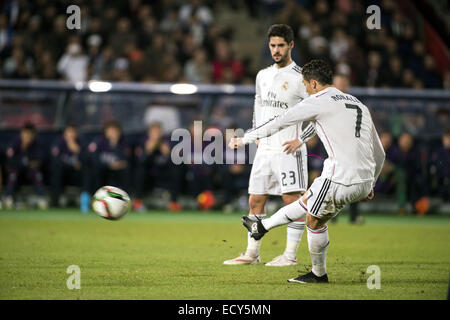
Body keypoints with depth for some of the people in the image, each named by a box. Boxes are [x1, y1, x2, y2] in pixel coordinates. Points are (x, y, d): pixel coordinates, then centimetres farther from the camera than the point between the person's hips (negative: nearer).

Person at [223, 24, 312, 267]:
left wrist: (299, 140, -11)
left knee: (292, 200, -7)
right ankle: (252, 253, 13)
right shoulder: (263, 76, 13)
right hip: (264, 149, 7)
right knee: (255, 201, 7)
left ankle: (290, 254, -2)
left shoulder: (300, 78, -7)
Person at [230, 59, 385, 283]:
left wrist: (244, 140, 14)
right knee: (307, 201, 23)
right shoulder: (359, 105, 21)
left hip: (341, 178, -8)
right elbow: (379, 154, 23)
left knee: (314, 220, 14)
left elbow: (278, 123, 4)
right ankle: (263, 226, 38)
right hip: (364, 180, 8)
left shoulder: (317, 102, -1)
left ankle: (318, 274, 26)